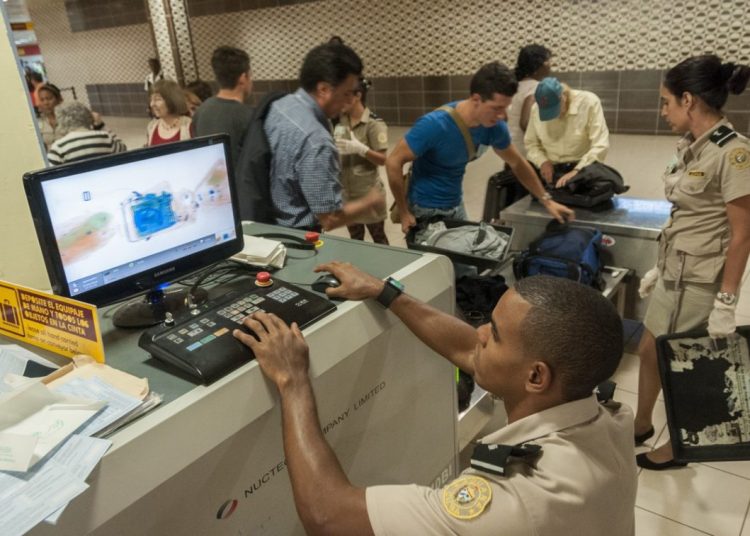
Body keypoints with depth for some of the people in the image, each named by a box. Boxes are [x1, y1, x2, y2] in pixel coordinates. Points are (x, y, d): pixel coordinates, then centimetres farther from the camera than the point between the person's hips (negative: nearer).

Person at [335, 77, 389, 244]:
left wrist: (360, 148, -30)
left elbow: (383, 160, -17)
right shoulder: (340, 121, 1)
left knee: (378, 237, 10)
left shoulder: (374, 124, -14)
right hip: (346, 191, 5)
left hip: (369, 192, -5)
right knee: (355, 238, 18)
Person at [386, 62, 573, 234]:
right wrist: (404, 213, -18)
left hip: (456, 206, 6)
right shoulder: (434, 125, -28)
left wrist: (546, 200, 9)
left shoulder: (494, 127, -10)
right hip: (425, 211, -5)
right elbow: (393, 162, -21)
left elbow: (517, 163, 7)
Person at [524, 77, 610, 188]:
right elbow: (530, 143, 10)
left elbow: (600, 145, -13)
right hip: (551, 172, 2)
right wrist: (543, 161, -9)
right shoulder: (537, 108, -1)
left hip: (583, 171, -2)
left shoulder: (589, 102, -8)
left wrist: (577, 171, -24)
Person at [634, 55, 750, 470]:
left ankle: (677, 447, 32)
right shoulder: (691, 146, 5)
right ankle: (642, 425, 41)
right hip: (674, 273, 8)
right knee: (648, 351, 19)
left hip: (699, 281, -8)